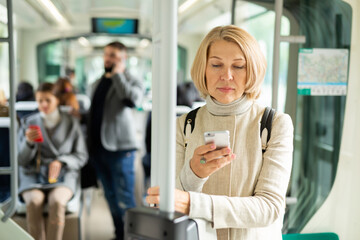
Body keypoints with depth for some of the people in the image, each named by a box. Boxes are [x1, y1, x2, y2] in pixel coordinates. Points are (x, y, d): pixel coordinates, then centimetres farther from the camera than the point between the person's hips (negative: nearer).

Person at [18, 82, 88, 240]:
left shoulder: (71, 123, 8)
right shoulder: (28, 123, 9)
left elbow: (81, 156, 8)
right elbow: (22, 161, 6)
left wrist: (61, 162, -11)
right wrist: (28, 142, -14)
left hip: (63, 175, -1)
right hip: (33, 175, 1)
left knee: (57, 201, -33)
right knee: (33, 202, -32)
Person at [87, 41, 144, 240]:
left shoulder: (131, 81, -2)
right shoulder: (98, 83, 18)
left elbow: (133, 100, -26)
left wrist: (118, 74, -14)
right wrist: (90, 144, 20)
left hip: (120, 148, -7)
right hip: (98, 148, 7)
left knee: (124, 199, -7)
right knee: (111, 197, 15)